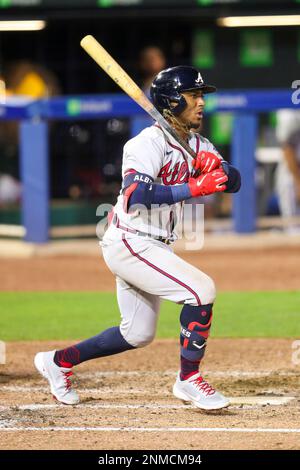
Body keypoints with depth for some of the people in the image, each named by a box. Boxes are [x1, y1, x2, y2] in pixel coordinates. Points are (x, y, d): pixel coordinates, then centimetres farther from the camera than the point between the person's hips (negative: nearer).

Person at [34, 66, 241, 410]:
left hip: (152, 248, 10)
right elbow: (135, 194, -32)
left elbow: (233, 182, 1)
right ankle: (188, 380, -9)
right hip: (129, 243, -10)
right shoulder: (149, 143, -18)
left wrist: (217, 167, -21)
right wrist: (193, 188, -35)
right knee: (201, 289, -20)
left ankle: (59, 361, 29)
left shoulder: (197, 145, 9)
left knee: (138, 334, 15)